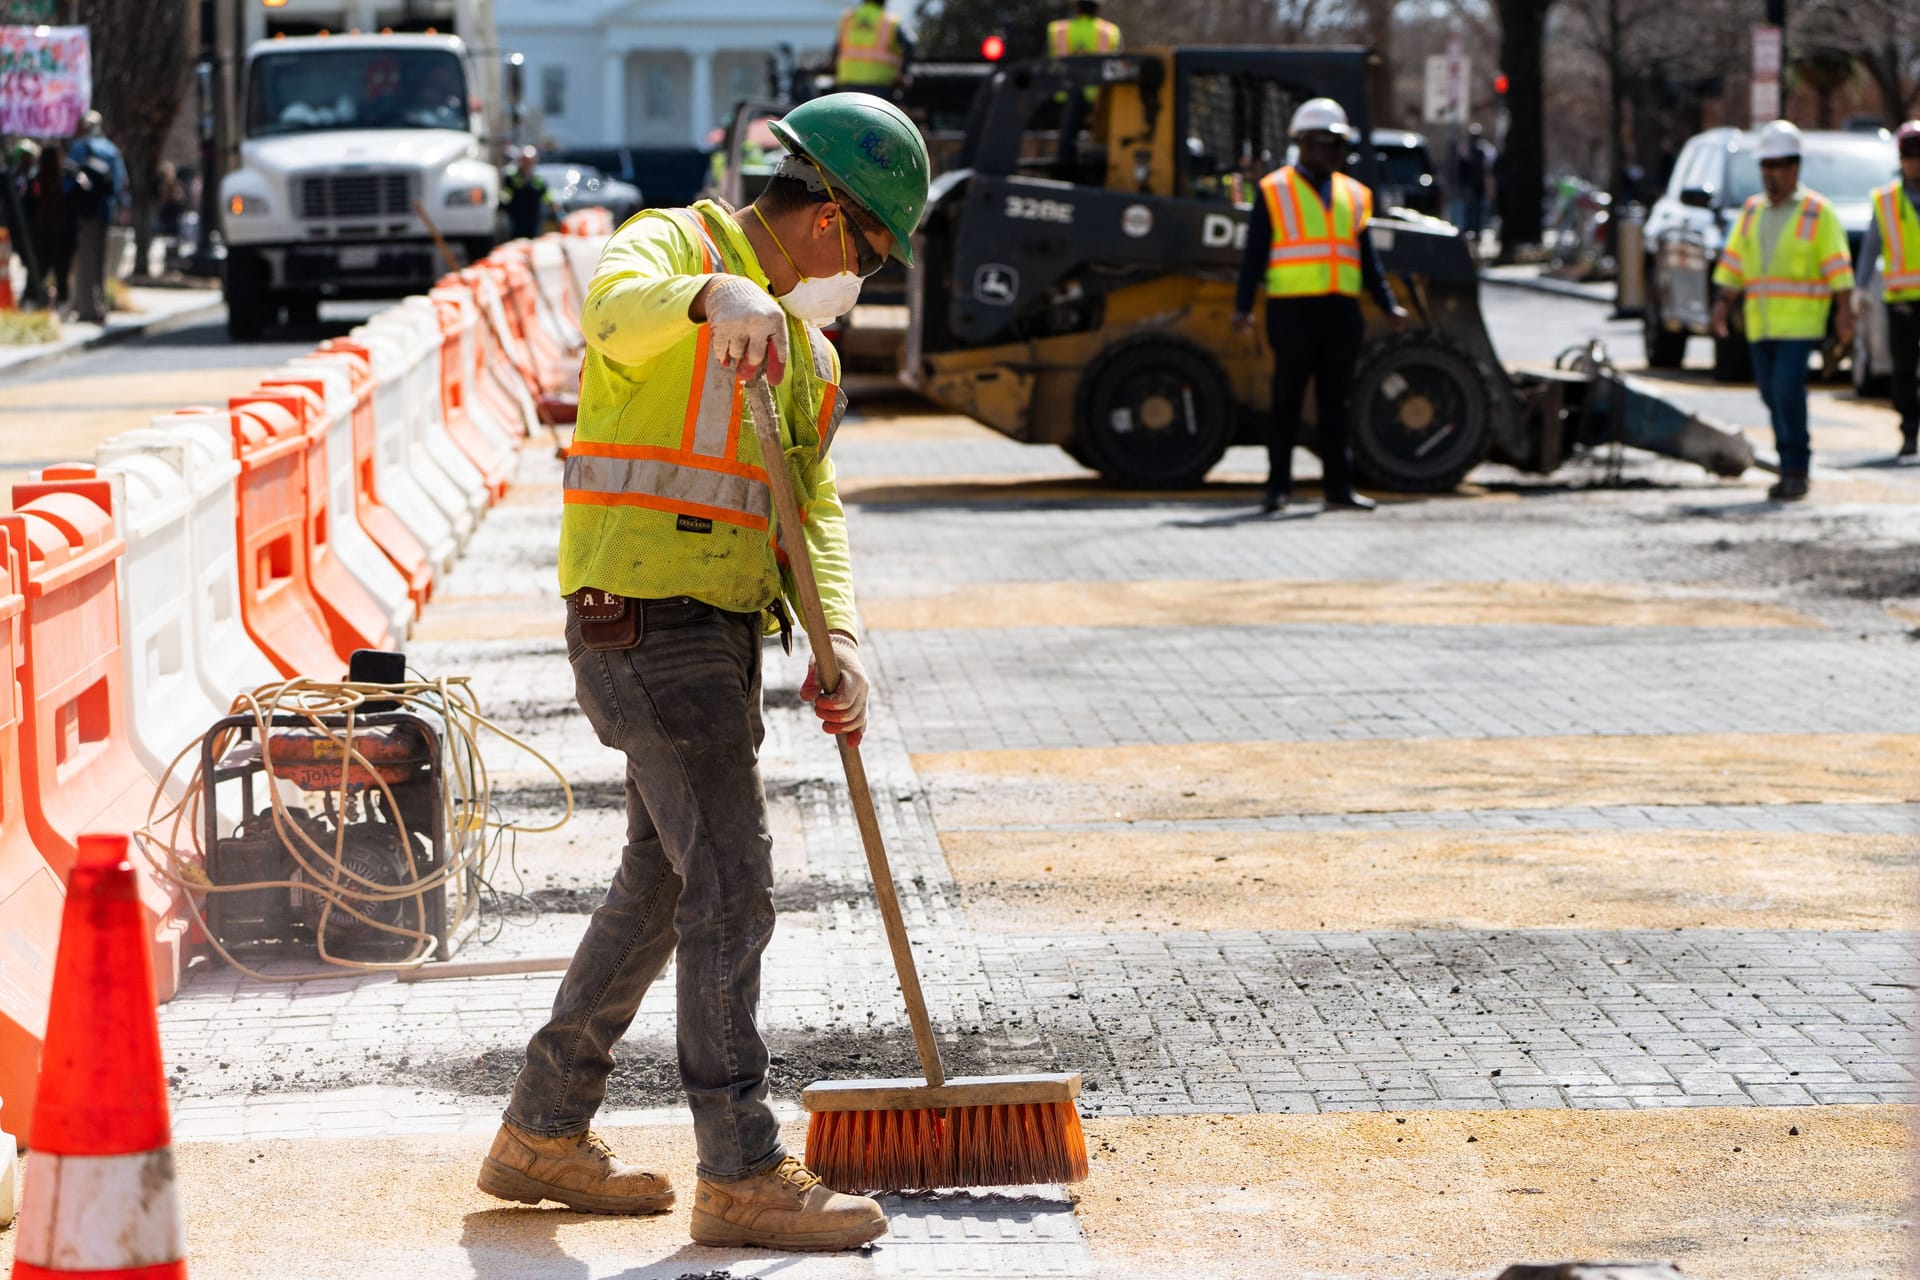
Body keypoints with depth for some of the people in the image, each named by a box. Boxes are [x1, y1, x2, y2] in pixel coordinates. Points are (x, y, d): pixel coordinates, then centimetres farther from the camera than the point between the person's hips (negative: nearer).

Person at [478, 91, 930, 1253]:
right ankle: (743, 1176, -6)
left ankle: (544, 1135, 26)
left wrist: (840, 645, -6)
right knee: (731, 888, -10)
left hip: (718, 635, 10)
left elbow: (815, 506, 9)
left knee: (662, 888, 16)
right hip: (649, 622, -10)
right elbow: (618, 309, -32)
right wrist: (713, 293, -53)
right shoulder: (675, 242, -8)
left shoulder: (805, 347, 18)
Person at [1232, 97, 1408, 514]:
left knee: (1335, 401, 6)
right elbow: (1254, 256, 0)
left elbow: (1368, 260, 18)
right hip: (1292, 311, -4)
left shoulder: (1353, 195, 17)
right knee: (1287, 399, -1)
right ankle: (1279, 484, 5)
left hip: (1341, 311, 4)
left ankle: (1338, 484, 9)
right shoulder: (1274, 192, 4)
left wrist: (1389, 306, 8)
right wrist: (1243, 307, -10)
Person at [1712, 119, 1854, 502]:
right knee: (1773, 394, 6)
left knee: (1788, 390, -15)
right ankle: (1793, 468, 15)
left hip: (1800, 321, -6)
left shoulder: (1817, 212, -2)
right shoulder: (1752, 211, 14)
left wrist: (1845, 311, -10)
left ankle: (1794, 471, -9)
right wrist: (1724, 301, 5)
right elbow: (1733, 259, 15)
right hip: (1760, 321, 6)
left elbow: (1837, 265, -5)